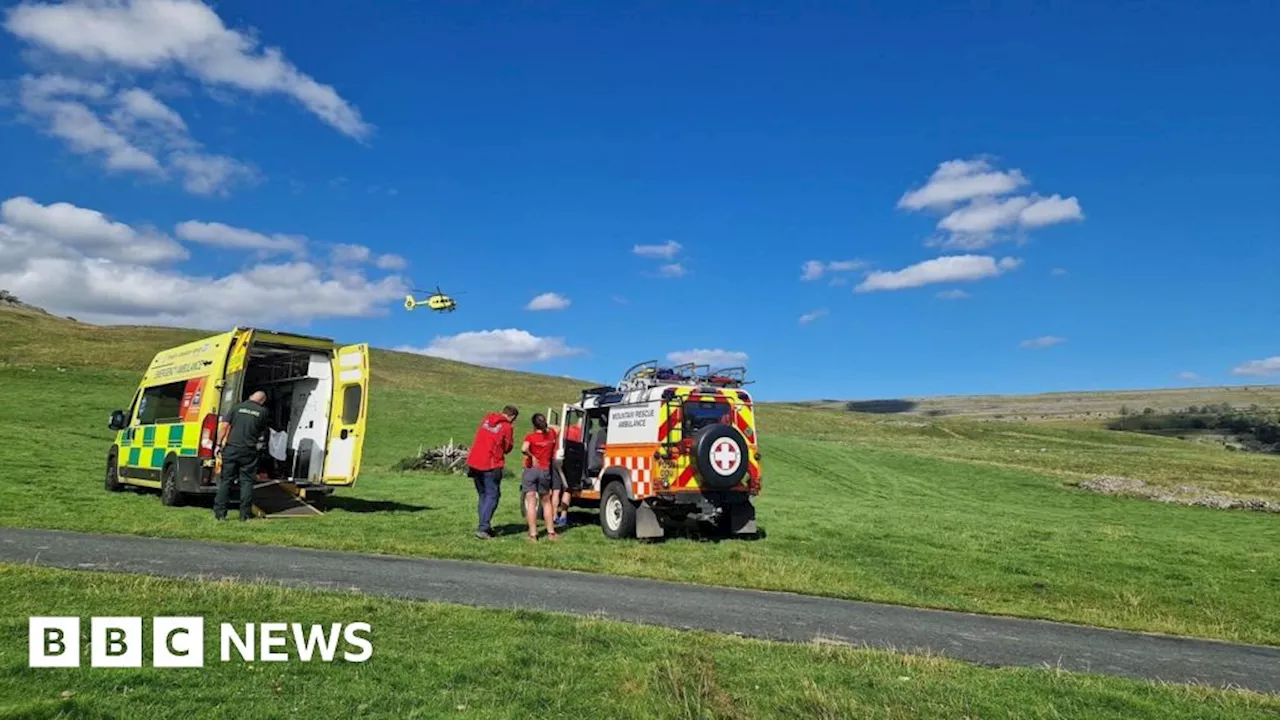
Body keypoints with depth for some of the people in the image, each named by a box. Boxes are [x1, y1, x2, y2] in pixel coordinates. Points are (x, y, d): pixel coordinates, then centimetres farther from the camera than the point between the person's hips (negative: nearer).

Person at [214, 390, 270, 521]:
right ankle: (245, 514, 4)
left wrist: (218, 444, 2)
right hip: (249, 451, -1)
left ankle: (220, 513, 8)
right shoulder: (262, 412, 3)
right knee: (246, 482, 5)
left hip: (231, 448, 1)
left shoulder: (237, 407, 4)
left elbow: (224, 426, -2)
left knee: (225, 481, 8)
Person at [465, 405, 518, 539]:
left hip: (474, 462, 7)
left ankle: (485, 526, 19)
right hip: (491, 465, -6)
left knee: (482, 495, 17)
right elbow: (507, 448, -1)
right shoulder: (506, 427, -8)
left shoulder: (487, 418, 10)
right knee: (492, 495, -1)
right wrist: (512, 442, 17)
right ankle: (483, 528, -11)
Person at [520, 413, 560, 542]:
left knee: (531, 503, -1)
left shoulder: (530, 437, -8)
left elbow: (523, 449, -26)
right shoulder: (551, 434, 4)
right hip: (545, 471, 3)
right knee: (546, 502, 17)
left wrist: (531, 456, -11)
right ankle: (551, 533, 18)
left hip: (531, 470, -3)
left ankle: (533, 535, -3)